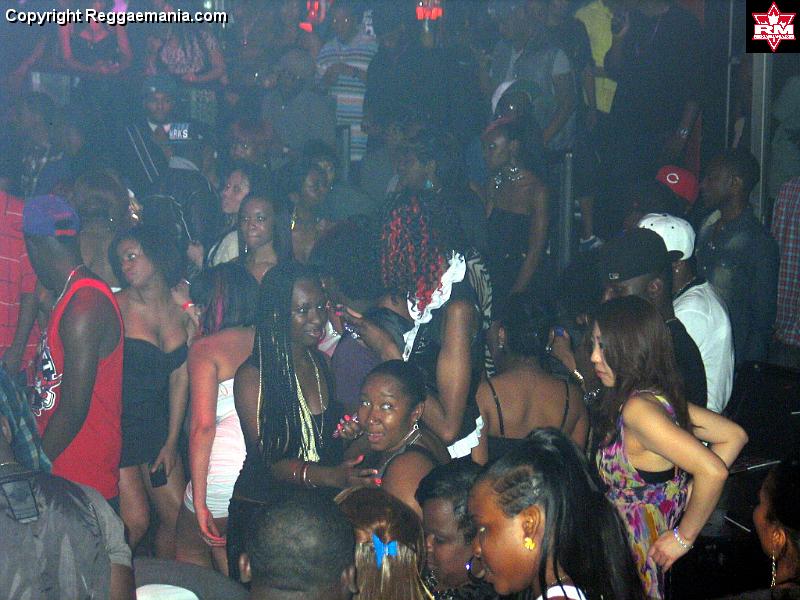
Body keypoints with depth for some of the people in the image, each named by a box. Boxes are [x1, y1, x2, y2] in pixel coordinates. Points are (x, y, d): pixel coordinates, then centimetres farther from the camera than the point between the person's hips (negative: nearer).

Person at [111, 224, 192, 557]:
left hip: (156, 426, 5)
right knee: (135, 522, -11)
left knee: (178, 516, 7)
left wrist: (171, 441, 6)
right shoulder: (116, 306, -12)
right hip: (115, 426, -5)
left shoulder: (184, 311, 3)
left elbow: (180, 378, 6)